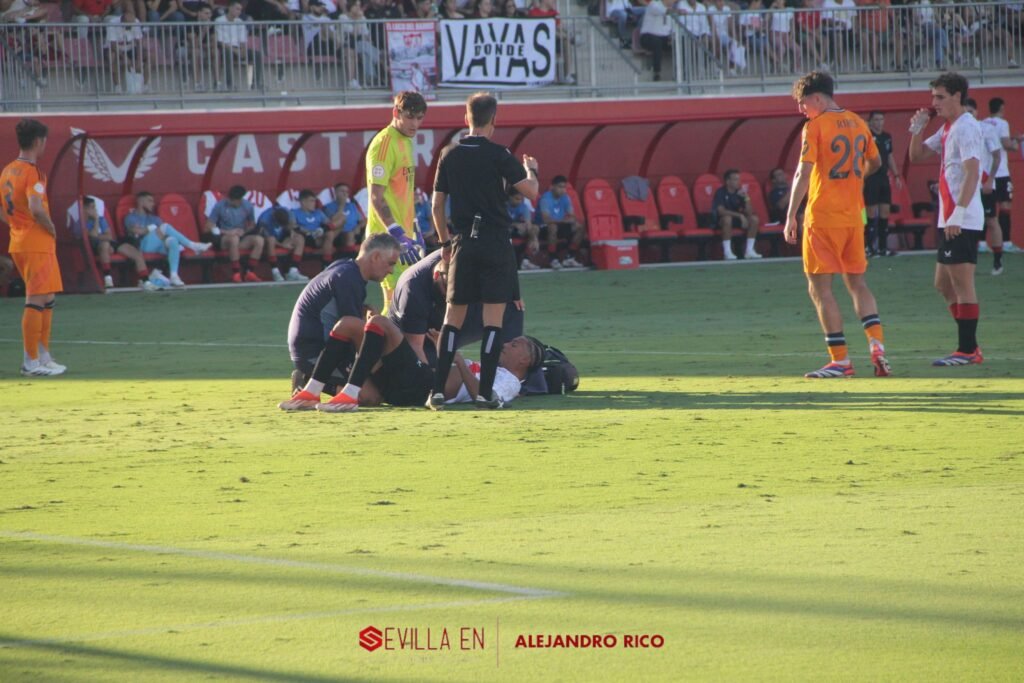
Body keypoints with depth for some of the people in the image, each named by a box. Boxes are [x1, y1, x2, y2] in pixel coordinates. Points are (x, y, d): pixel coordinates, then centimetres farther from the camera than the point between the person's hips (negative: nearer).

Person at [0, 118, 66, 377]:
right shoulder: (32, 172, -16)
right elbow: (37, 209, -27)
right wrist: (52, 229, -11)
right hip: (37, 243, -9)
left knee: (47, 300, 17)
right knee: (36, 301, -6)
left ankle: (43, 357, 21)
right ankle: (31, 362, -4)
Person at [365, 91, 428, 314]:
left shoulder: (406, 141, 15)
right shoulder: (384, 143, -14)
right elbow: (376, 197, -20)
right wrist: (397, 234, -27)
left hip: (403, 235, 9)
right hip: (387, 237, -9)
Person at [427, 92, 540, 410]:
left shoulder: (450, 157, 6)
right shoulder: (498, 155, -7)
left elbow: (437, 207, 10)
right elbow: (531, 192, -9)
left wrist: (445, 243, 20)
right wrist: (531, 170, 12)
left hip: (463, 244, 4)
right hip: (496, 244, -4)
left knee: (453, 317, 10)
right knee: (493, 318, -1)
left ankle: (438, 390, 2)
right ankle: (485, 392, -6)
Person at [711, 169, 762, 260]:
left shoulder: (739, 192, 3)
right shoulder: (721, 192, -14)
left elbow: (749, 212, -1)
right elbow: (721, 211, -27)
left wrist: (746, 198, -17)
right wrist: (740, 215, -32)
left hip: (736, 218, 6)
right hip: (720, 221, -6)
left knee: (754, 218, -15)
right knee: (727, 218, -39)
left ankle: (749, 250, -14)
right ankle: (727, 252, -37)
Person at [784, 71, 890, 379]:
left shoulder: (815, 127, -10)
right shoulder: (858, 123, 10)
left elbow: (803, 173, -16)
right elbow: (875, 163, 22)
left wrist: (790, 217, -15)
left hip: (823, 217, -7)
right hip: (853, 215, 7)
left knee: (820, 287, -1)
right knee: (857, 282, 16)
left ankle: (840, 360, -5)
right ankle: (877, 345, 0)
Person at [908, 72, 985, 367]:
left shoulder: (967, 128, -13)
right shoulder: (947, 129, 17)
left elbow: (972, 173, -21)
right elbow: (917, 155, 24)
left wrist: (959, 213, -26)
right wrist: (917, 129, 6)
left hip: (962, 220, -10)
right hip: (949, 220, 10)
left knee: (962, 282, -8)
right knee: (944, 283, 12)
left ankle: (967, 351, -6)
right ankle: (969, 346, 16)